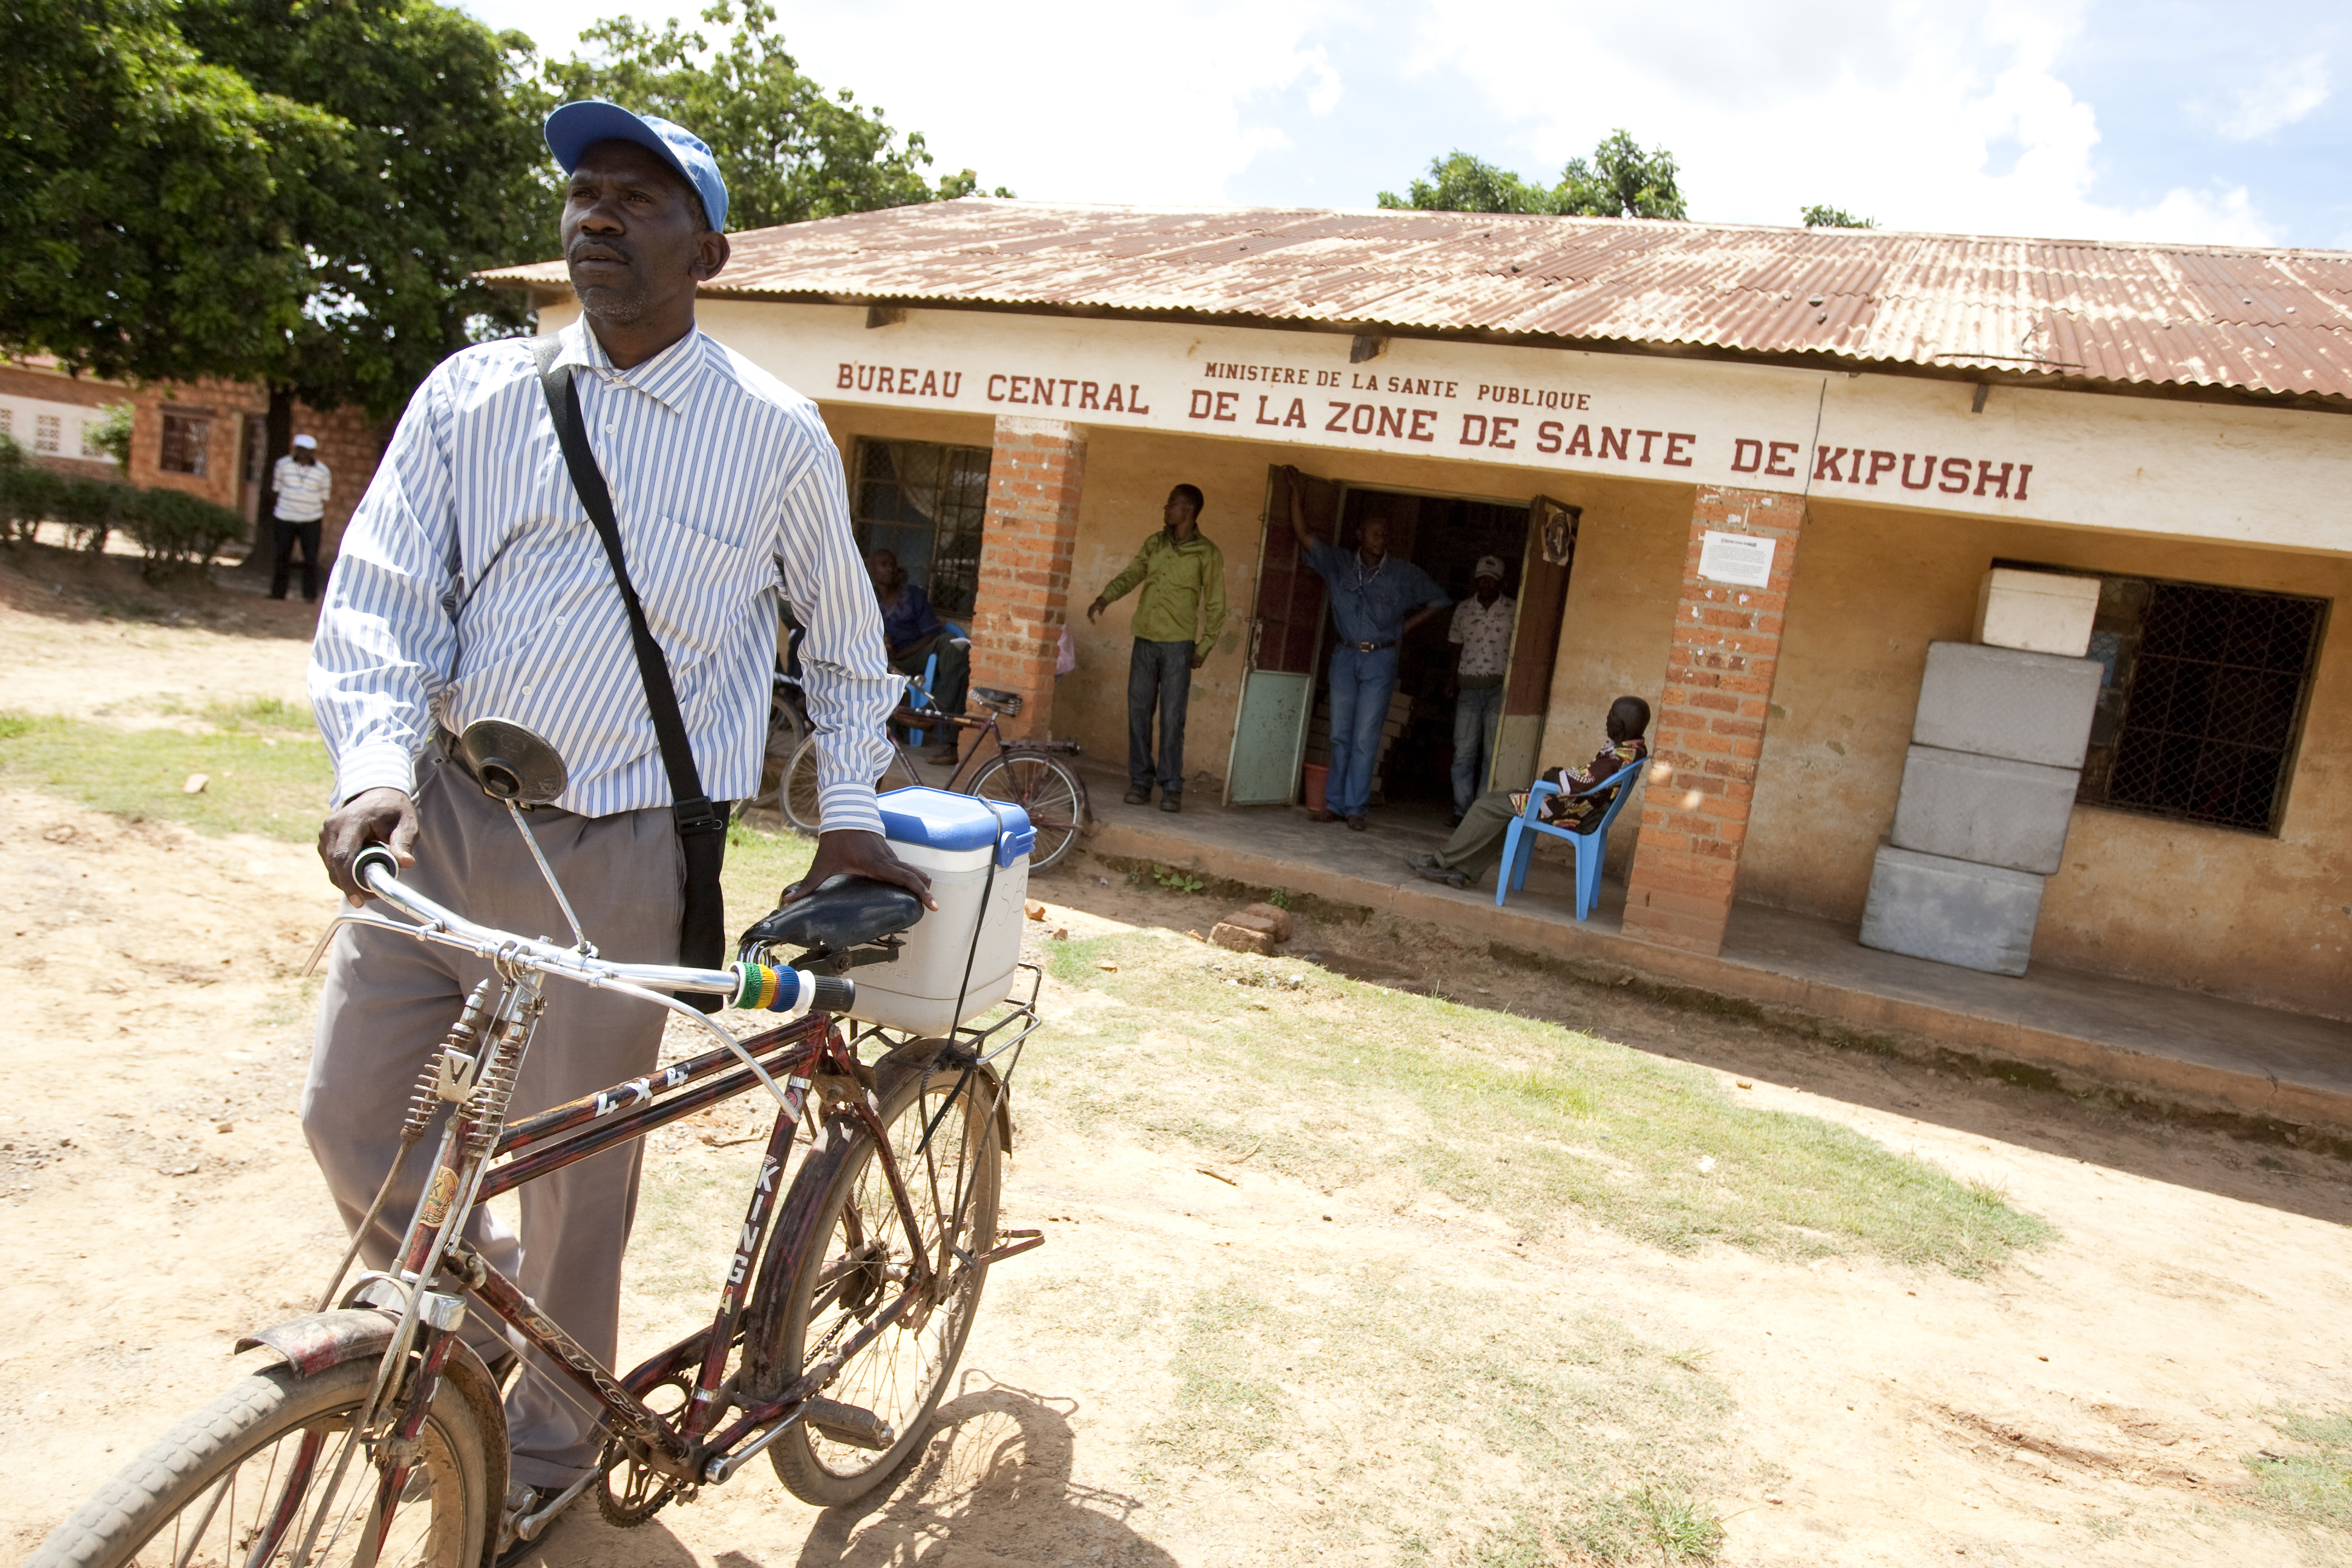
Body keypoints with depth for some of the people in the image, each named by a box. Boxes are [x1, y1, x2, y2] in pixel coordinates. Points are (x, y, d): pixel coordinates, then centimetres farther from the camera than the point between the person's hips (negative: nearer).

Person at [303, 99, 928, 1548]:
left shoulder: (776, 435, -3)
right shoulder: (475, 394, 3)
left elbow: (847, 636, 9)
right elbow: (380, 597, 0)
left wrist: (851, 816, 7)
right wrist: (376, 762, -18)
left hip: (617, 851, -3)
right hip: (443, 813, 4)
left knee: (576, 1169, 6)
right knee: (353, 1117, 11)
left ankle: (548, 1445, 33)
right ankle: (490, 1313, 41)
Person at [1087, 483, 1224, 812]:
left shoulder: (1207, 553, -2)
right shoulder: (1154, 544, 11)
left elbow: (1216, 605, -1)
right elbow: (1131, 575, 5)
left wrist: (1204, 647, -5)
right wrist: (1105, 598, -14)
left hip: (1178, 645, -4)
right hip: (1144, 640, 4)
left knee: (1172, 718, -3)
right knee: (1138, 712, 4)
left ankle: (1171, 787, 4)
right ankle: (1140, 781, 13)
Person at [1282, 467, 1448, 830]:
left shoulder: (1404, 574, 0)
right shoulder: (1338, 563, 4)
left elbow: (1438, 600, 11)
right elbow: (1304, 535, 0)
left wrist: (1405, 627, 4)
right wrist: (1295, 492, -6)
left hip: (1380, 662, -2)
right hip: (1345, 657, 2)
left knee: (1365, 739, -5)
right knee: (1340, 736, 4)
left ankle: (1354, 808, 0)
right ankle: (1334, 804, 10)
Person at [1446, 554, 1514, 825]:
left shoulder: (1514, 610, 1)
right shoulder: (1463, 610, 11)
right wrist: (1451, 682, 7)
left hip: (1499, 688, -3)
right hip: (1469, 687, 3)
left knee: (1493, 753, -2)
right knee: (1463, 751, 0)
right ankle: (1462, 810, 5)